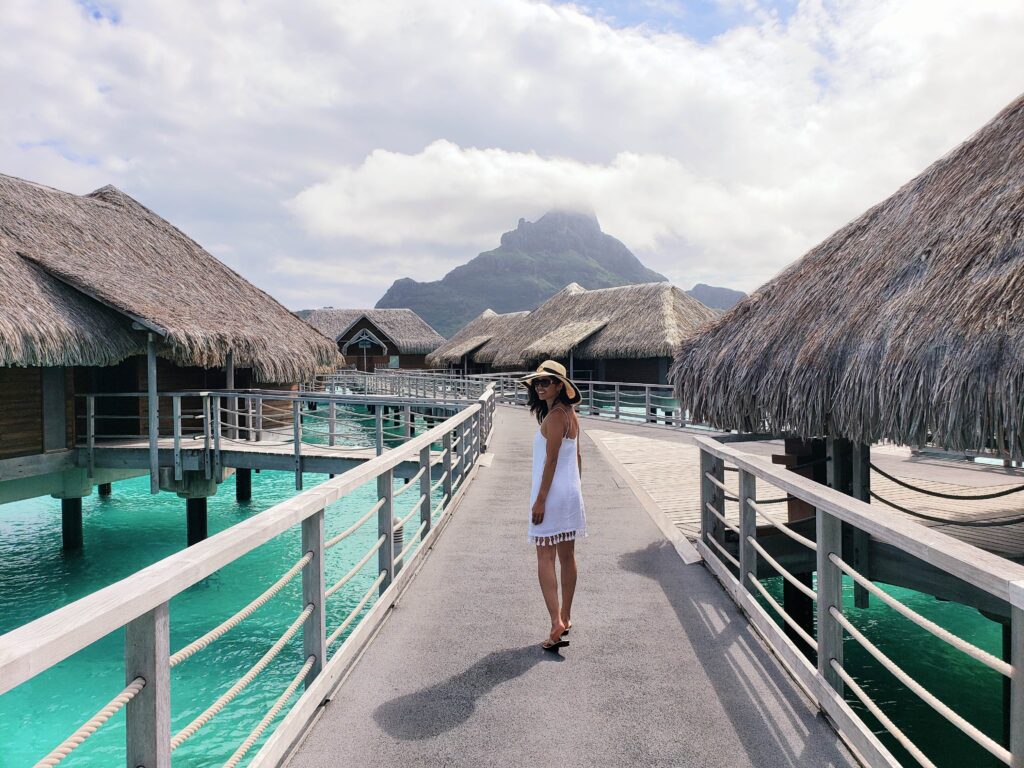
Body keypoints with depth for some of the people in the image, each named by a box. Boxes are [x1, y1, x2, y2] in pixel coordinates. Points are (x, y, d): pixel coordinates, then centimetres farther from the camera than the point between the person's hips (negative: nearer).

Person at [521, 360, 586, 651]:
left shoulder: (553, 417, -17)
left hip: (552, 495, -9)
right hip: (572, 493, 9)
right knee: (567, 556, 14)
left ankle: (557, 623, -11)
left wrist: (540, 500, -17)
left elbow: (551, 461, -19)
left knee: (545, 558, -4)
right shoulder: (571, 414, 10)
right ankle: (565, 618, 24)